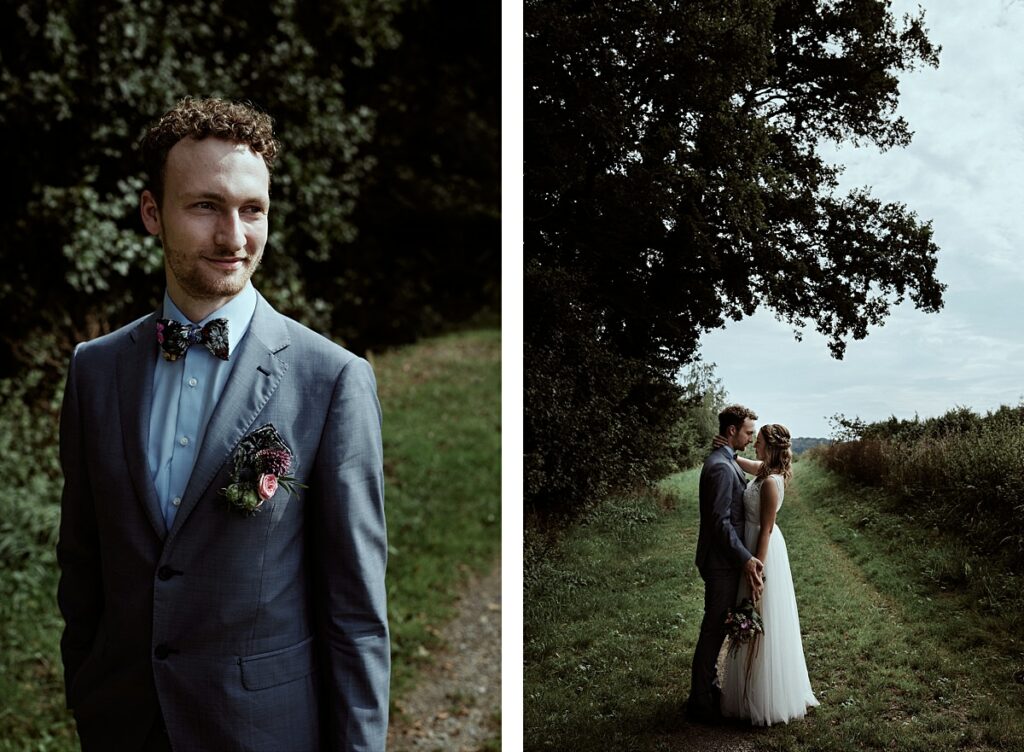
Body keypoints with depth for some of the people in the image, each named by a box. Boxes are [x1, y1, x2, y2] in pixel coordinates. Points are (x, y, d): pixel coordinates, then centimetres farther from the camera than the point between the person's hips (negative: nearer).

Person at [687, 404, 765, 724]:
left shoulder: (726, 461, 12)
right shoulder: (721, 467, -21)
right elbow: (721, 521, -25)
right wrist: (745, 558, -25)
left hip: (722, 559, 10)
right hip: (722, 562, -10)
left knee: (715, 628, 19)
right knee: (714, 630, -2)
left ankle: (709, 687, 32)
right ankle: (700, 702, 7)